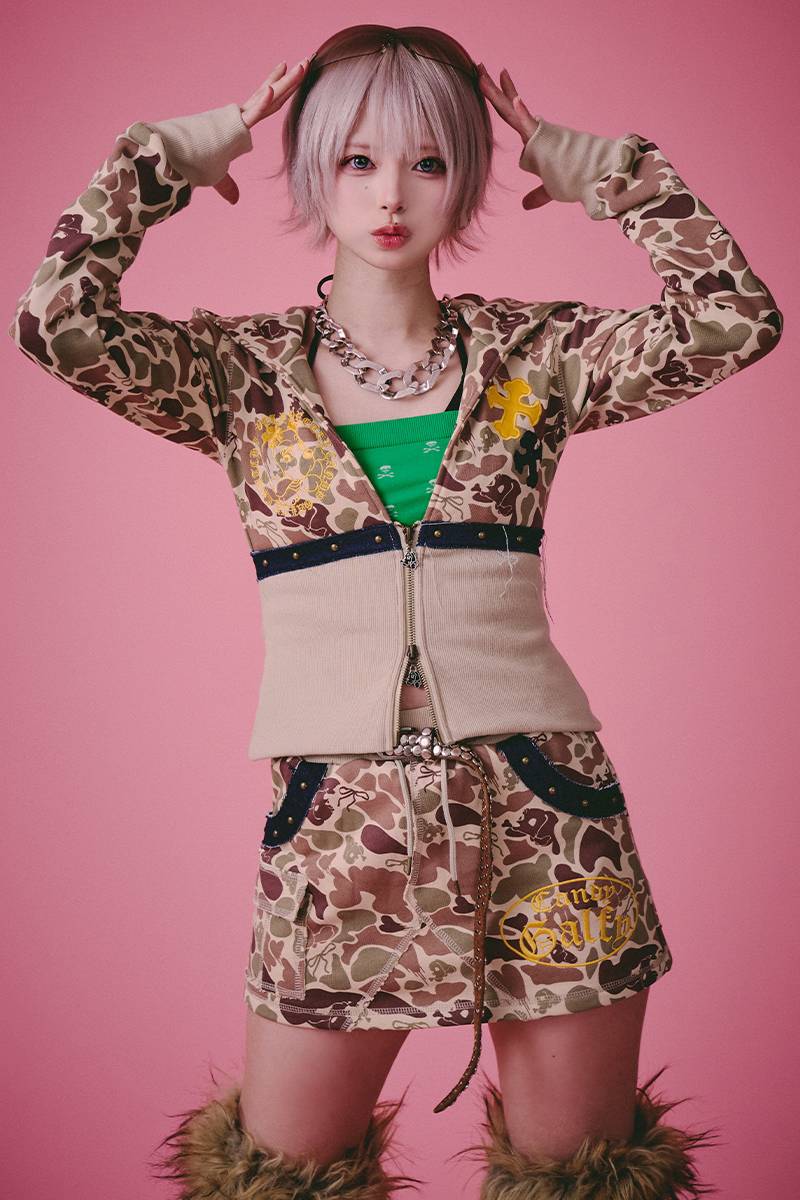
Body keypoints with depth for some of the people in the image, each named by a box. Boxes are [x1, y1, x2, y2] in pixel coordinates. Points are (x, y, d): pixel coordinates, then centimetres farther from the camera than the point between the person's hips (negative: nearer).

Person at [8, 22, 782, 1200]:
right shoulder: (246, 372, 5)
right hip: (335, 812, 0)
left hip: (540, 803, 1)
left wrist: (602, 168, 3)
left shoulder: (531, 354, 6)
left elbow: (734, 320, -6)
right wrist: (172, 153, 0)